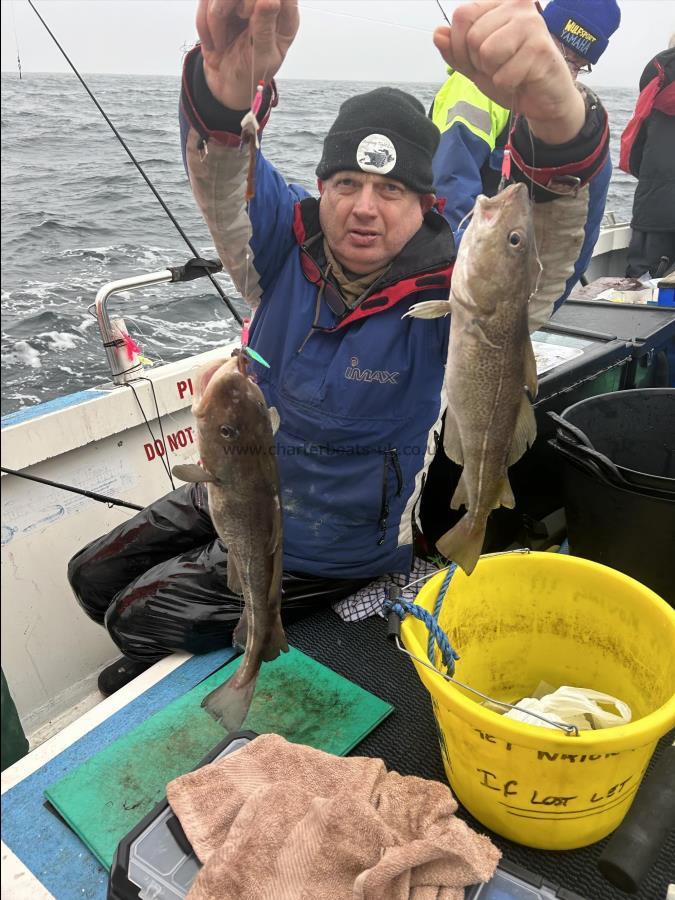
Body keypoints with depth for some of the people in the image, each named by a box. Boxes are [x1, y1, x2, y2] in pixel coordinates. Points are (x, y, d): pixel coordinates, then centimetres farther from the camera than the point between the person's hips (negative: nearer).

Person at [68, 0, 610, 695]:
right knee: (93, 577, 16)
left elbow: (545, 248, -43)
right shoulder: (289, 249, -12)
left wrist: (558, 120, -64)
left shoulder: (446, 293, -24)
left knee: (138, 618, 1)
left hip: (329, 552, -5)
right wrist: (229, 81, -53)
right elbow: (219, 177, -29)